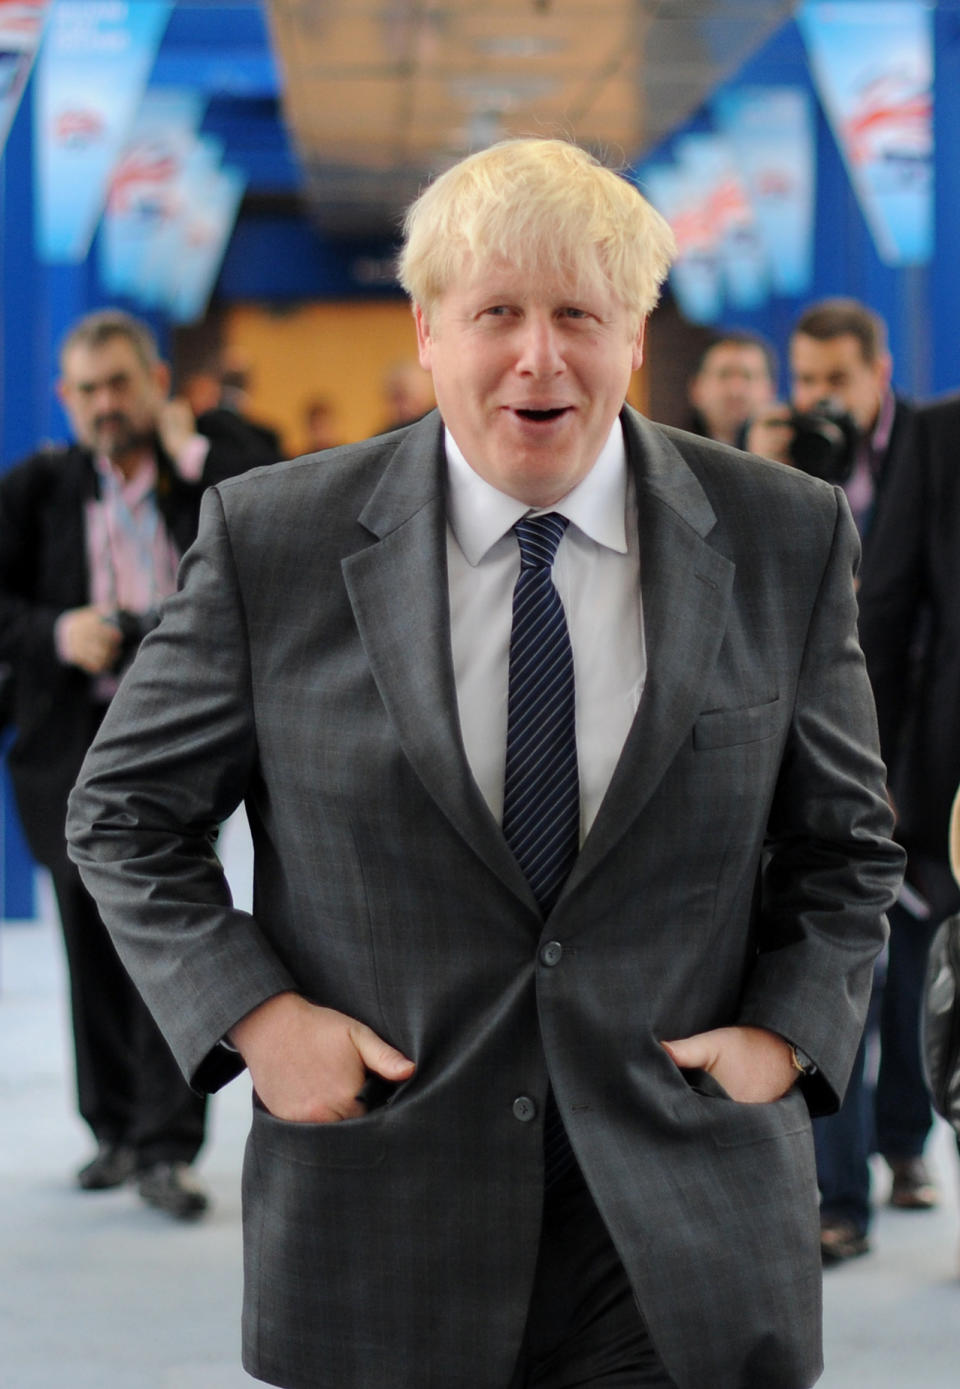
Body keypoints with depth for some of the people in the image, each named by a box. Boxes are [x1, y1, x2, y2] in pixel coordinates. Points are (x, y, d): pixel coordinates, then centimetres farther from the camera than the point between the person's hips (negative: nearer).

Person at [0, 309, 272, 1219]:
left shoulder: (208, 478, 5)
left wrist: (190, 452, -10)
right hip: (73, 742, 2)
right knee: (94, 940, 10)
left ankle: (166, 1145, -8)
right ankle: (116, 1129, 25)